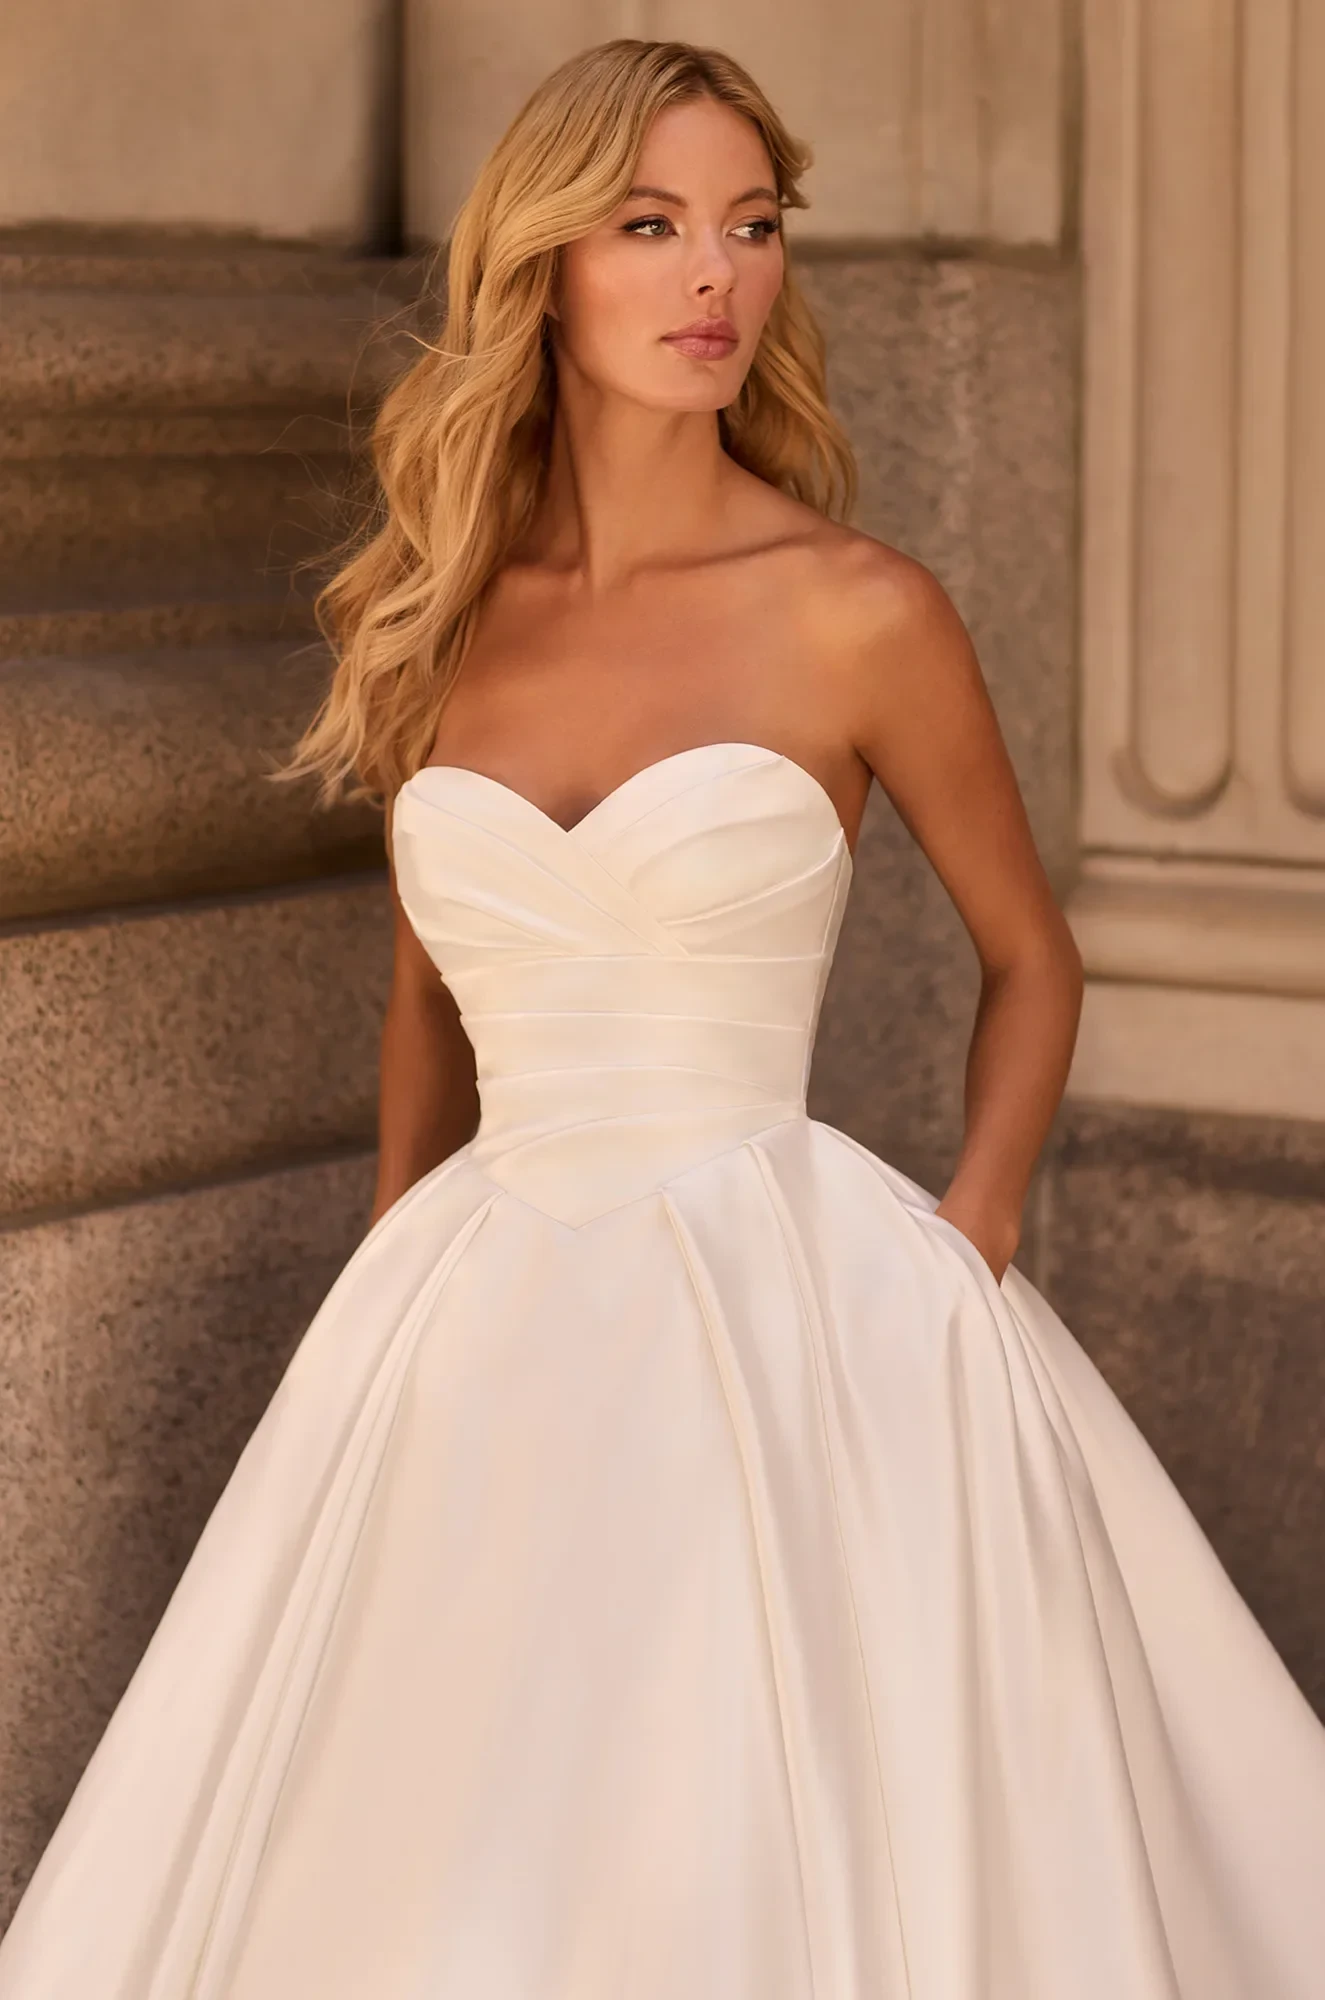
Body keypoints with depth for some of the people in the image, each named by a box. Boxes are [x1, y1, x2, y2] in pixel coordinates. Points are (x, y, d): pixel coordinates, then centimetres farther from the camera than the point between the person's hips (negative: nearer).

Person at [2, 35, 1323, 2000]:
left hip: (784, 1309, -3)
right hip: (488, 1320, 4)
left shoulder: (861, 615, -4)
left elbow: (1030, 957, 8)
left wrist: (965, 1255, -5)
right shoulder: (436, 616, 7)